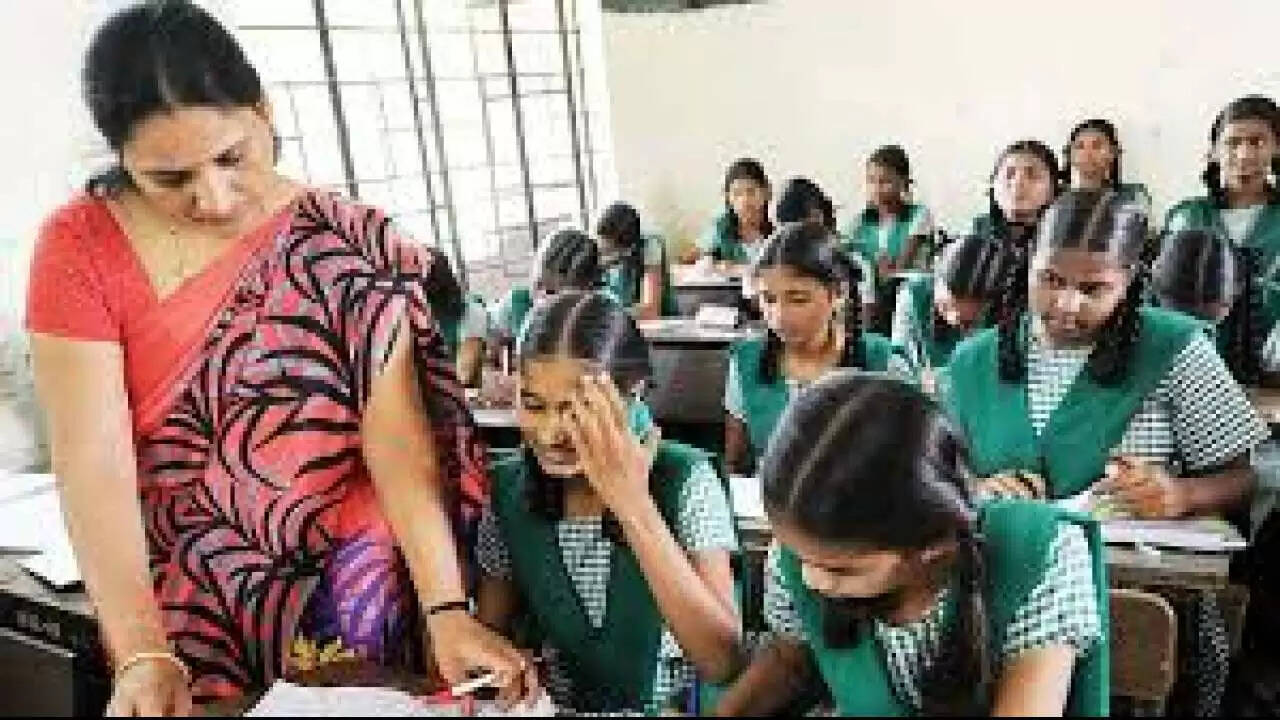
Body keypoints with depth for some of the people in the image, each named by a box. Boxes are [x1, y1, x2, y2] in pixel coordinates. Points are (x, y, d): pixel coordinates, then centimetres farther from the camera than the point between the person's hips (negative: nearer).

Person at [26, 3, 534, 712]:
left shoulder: (345, 245, -9)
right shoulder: (80, 247, -8)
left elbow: (398, 435, -17)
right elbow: (92, 460, -14)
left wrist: (446, 611, -25)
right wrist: (142, 654, -22)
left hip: (347, 595, 0)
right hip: (188, 616, 1)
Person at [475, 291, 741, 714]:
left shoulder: (685, 480, -13)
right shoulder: (506, 491, -5)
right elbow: (490, 639, 4)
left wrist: (633, 504, -26)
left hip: (671, 707, -1)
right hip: (548, 706, 2)